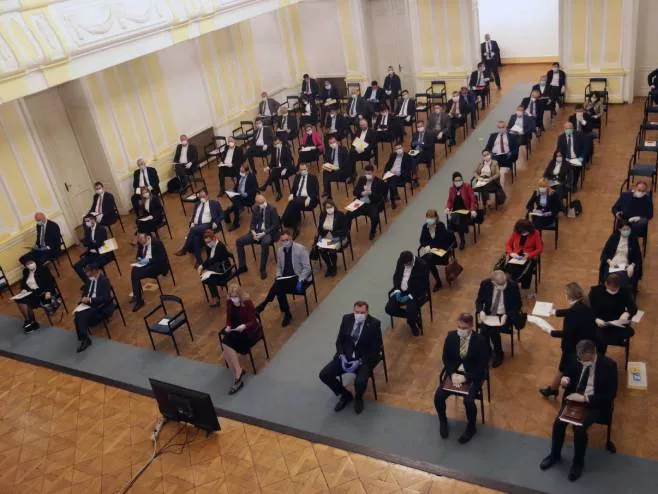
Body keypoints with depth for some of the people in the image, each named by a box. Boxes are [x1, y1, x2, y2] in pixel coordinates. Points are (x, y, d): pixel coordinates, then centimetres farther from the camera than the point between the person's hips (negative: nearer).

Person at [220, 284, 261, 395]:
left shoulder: (247, 302, -18)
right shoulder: (229, 302, -3)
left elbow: (253, 320, -16)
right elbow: (229, 318, 7)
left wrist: (244, 326, -34)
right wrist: (228, 326, -13)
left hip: (249, 329, -6)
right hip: (235, 328, 6)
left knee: (227, 344, -25)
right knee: (226, 347, -20)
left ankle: (238, 371, -13)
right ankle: (237, 378, -17)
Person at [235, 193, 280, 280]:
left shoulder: (272, 209, -10)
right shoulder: (255, 208, 4)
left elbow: (275, 225, -11)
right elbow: (253, 223, 10)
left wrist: (264, 233, -21)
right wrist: (253, 232, -11)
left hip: (268, 232, -5)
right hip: (256, 232, 6)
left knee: (265, 243, -39)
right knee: (239, 241, -10)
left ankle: (263, 269, -26)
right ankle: (242, 266, 2)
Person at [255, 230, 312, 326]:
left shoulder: (301, 249, -11)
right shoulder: (279, 250, 6)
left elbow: (307, 268, -12)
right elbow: (279, 266, 17)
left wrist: (300, 280, -24)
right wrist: (278, 277, -4)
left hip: (299, 277, -5)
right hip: (285, 278, 5)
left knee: (278, 285, -28)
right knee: (279, 287, -28)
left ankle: (264, 304, -8)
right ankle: (287, 314, -16)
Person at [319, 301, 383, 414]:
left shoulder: (374, 323, -13)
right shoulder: (346, 319, -2)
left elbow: (376, 348, -11)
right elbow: (339, 341, 6)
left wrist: (359, 361, -19)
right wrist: (342, 356, -12)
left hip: (364, 359, -4)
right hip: (346, 356, 4)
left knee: (360, 381, -31)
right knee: (324, 375, -11)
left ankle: (358, 398, 8)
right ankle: (345, 395, 14)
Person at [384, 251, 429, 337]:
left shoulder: (422, 265, -19)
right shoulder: (400, 261, -4)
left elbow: (424, 285, -16)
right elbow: (396, 276, 8)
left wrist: (410, 296, -21)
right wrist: (397, 290, -7)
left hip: (416, 293, -5)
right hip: (401, 291, 5)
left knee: (411, 312, -29)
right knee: (389, 309, -12)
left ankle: (412, 322, 9)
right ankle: (412, 316, 11)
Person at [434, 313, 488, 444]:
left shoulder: (480, 341, -18)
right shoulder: (451, 336, -8)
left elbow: (483, 366, -14)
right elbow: (446, 358, 2)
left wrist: (465, 377, -20)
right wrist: (452, 374, -13)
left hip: (473, 375, -3)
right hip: (455, 372, 3)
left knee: (468, 401, -26)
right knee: (438, 396, -15)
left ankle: (471, 427, 5)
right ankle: (443, 422, 14)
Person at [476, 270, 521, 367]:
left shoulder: (513, 286, -19)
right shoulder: (485, 284, -14)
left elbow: (517, 306, -8)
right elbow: (479, 300, 0)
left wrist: (506, 315, -24)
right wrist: (481, 311, -21)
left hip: (505, 315, -2)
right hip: (489, 313, 2)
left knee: (493, 331, -26)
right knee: (483, 330, -24)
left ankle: (499, 354, 2)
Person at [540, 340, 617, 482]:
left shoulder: (608, 365, -17)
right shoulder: (574, 359, -6)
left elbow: (610, 394, -16)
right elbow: (567, 373, 13)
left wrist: (585, 398, -25)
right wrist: (565, 379, -13)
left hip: (595, 404, -4)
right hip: (574, 398, 4)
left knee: (579, 427, -27)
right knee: (558, 422, -19)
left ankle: (578, 462, -1)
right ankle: (555, 455, 7)